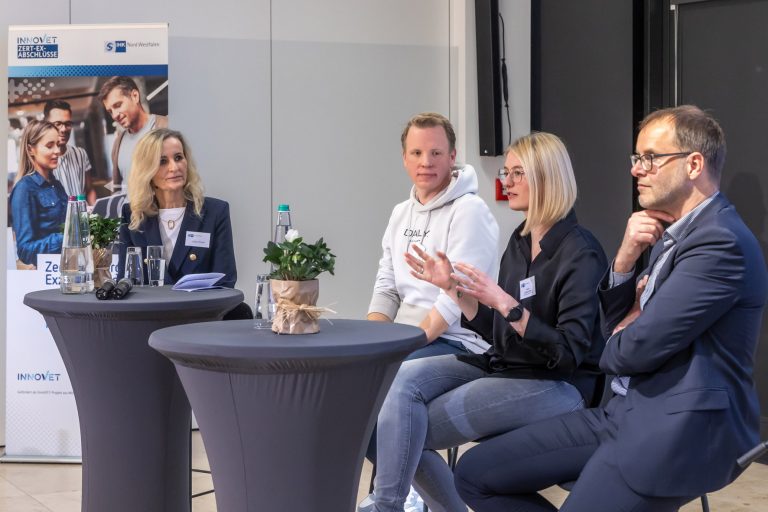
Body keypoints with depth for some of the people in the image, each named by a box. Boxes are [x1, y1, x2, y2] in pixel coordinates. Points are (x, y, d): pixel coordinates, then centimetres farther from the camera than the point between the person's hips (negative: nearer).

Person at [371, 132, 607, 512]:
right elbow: (497, 332, 12)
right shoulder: (520, 241, 9)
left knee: (410, 430, -18)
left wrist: (502, 302, -28)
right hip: (503, 366, 8)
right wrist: (453, 288, -1)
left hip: (556, 385, -8)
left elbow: (568, 354, -22)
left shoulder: (580, 253, -15)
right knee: (404, 378, -15)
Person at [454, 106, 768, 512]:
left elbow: (638, 348, -22)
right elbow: (618, 323, 17)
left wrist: (613, 347, 3)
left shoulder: (720, 242, -18)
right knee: (475, 473, 4)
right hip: (628, 411, 10)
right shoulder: (672, 230, 15)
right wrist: (625, 258, -2)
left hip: (680, 428, -10)